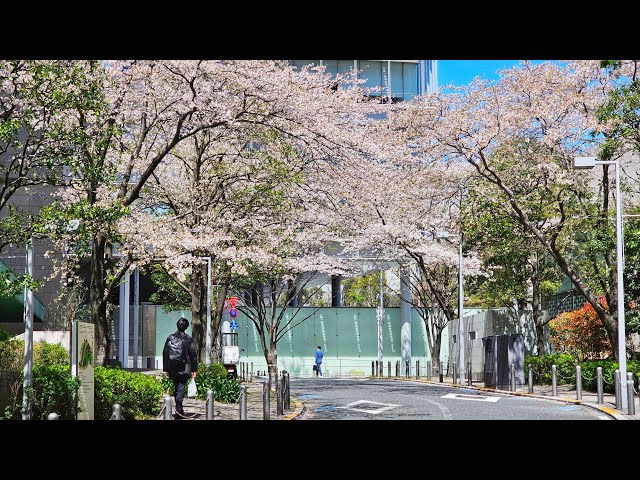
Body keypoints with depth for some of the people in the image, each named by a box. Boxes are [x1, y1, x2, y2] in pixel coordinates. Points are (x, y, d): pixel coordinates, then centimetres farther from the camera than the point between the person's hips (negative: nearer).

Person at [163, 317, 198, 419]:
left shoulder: (170, 338, 3)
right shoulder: (188, 339, -5)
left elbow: (165, 353, 6)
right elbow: (193, 355, -4)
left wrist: (166, 369, 12)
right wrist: (194, 370, 1)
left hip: (173, 369, 3)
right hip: (184, 369, -3)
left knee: (176, 389, 16)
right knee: (181, 389, -4)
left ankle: (179, 410, 25)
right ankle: (178, 411, -13)